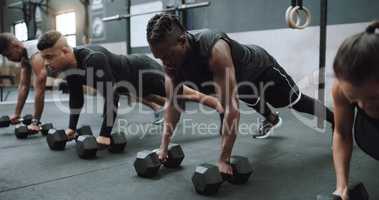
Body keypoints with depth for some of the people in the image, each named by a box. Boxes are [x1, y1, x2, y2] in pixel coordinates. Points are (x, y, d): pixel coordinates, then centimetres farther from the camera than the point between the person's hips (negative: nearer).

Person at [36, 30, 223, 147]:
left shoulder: (93, 59, -43)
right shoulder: (68, 67, -14)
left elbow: (112, 96, -44)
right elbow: (76, 98, 0)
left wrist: (104, 136, -42)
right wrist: (71, 128, 1)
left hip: (144, 71, -8)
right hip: (132, 80, 8)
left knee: (181, 94, 8)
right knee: (150, 99, 35)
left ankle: (218, 104, 29)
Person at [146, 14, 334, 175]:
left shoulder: (215, 50, -49)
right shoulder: (171, 61, -27)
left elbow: (231, 108, -51)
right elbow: (173, 103, -18)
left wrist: (223, 160, -50)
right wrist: (163, 147, -22)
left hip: (261, 67, -6)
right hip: (242, 77, 6)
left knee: (297, 102, 15)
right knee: (253, 101, 34)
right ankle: (272, 119, 67)